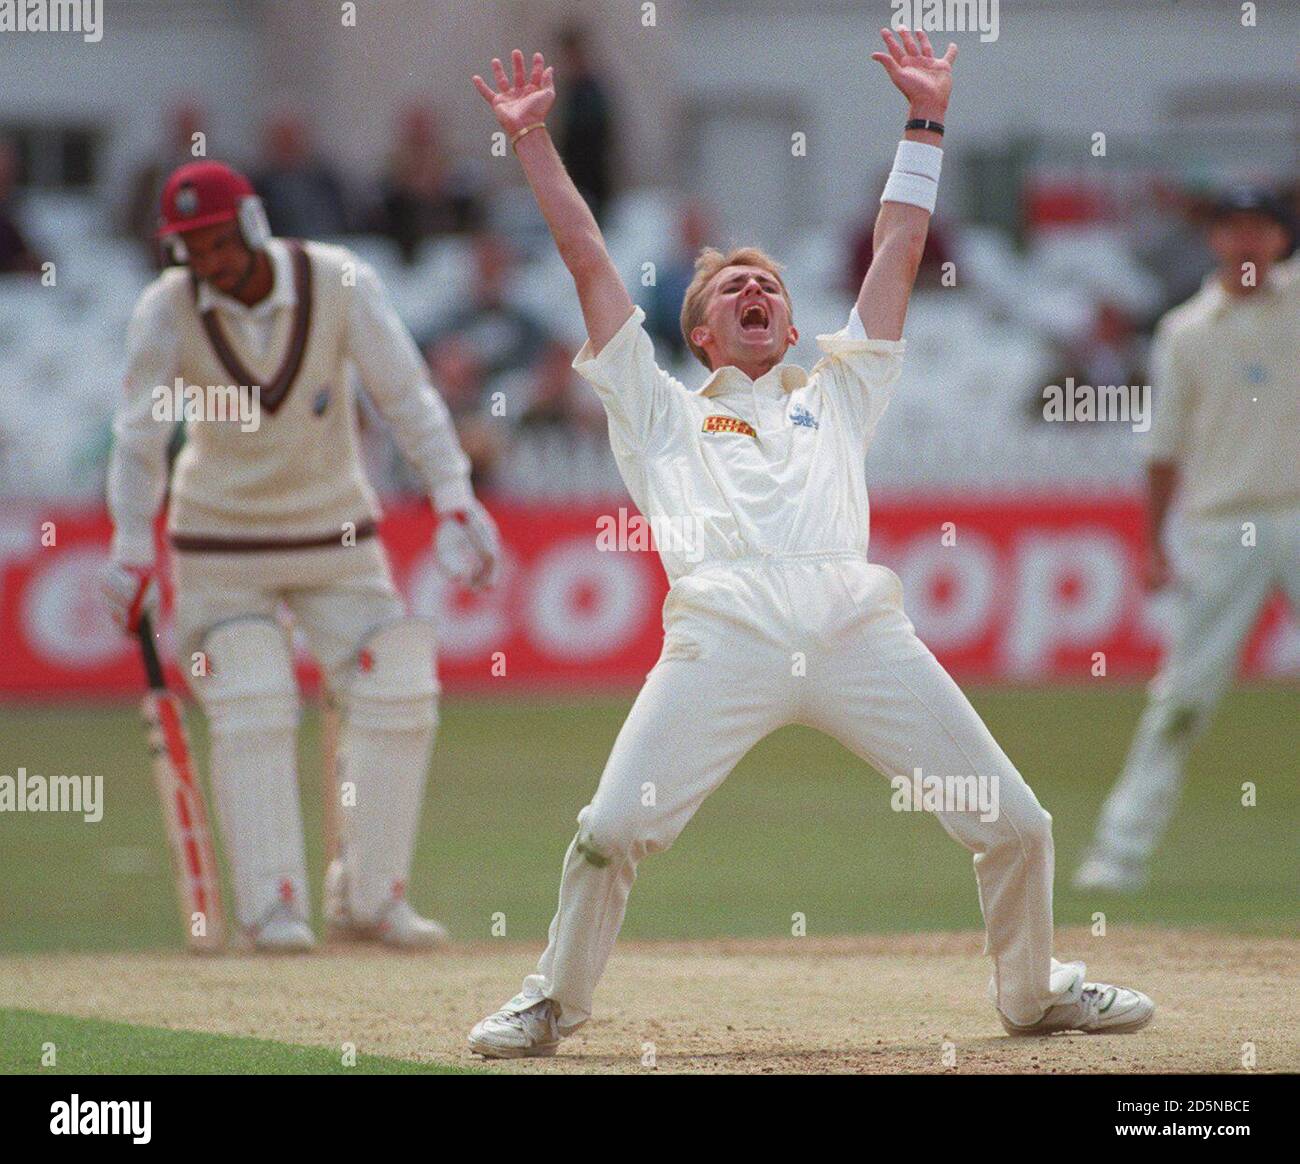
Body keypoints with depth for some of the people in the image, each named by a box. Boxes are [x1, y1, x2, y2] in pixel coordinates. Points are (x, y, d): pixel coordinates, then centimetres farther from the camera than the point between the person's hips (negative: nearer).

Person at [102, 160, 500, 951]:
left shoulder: (341, 285, -14)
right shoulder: (169, 310, -13)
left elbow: (406, 394, -14)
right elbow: (141, 434, -10)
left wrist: (454, 495, -24)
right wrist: (134, 548, -18)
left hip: (335, 531, 1)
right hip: (220, 541, -1)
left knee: (399, 696, -6)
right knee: (253, 712, -13)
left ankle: (369, 896, 5)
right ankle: (273, 906, -7)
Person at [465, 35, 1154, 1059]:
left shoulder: (838, 397, 32)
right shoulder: (664, 413, 27)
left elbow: (900, 249, 32)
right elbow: (590, 262, 25)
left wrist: (927, 122, 30)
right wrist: (533, 141, 22)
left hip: (861, 629, 2)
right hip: (726, 628, -2)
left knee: (1017, 827, -4)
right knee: (612, 831, -17)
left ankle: (1035, 991, 19)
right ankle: (552, 1004, 4)